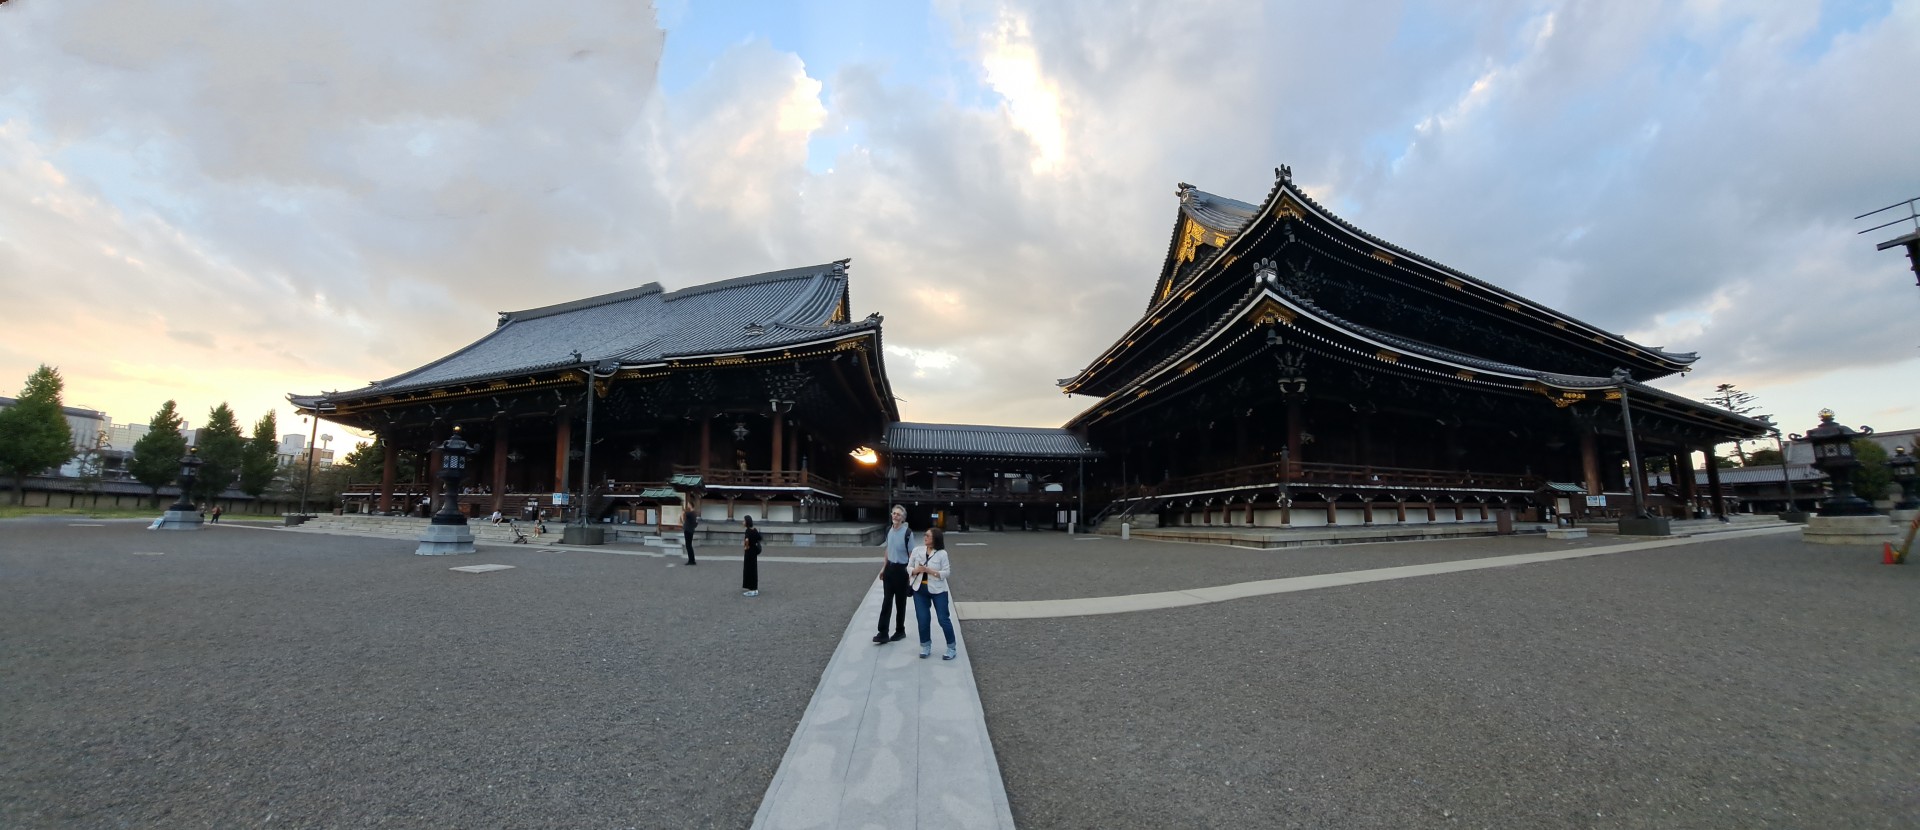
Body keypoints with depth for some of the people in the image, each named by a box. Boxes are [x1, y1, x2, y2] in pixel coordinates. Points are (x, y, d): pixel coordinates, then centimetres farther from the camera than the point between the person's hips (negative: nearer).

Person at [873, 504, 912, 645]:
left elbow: (911, 554, -13)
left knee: (900, 602, 8)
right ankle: (883, 633, 8)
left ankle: (900, 631, 24)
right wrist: (883, 568, 16)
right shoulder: (888, 530, 4)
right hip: (889, 568, 5)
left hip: (901, 570, -5)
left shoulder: (908, 533, -16)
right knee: (886, 601, 5)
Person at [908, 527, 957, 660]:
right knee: (922, 620, 6)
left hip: (937, 590, -3)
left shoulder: (942, 553, -9)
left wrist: (929, 570, -21)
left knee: (943, 619, 1)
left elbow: (947, 572, -10)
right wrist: (916, 570, -17)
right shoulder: (917, 550, 1)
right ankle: (925, 646, 24)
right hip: (919, 590, 3)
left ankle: (951, 648, 14)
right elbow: (909, 568, 6)